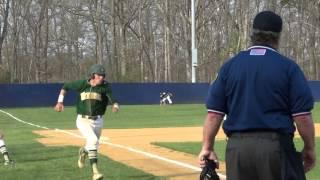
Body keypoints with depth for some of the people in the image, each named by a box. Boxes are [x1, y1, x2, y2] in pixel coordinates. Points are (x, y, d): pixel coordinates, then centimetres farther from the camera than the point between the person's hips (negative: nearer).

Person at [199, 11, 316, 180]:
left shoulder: (229, 66, 6)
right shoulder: (288, 66, -3)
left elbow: (214, 113, 1)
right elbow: (302, 116, -7)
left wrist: (207, 147, 7)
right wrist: (309, 149, 4)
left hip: (237, 147, 3)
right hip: (276, 145, -3)